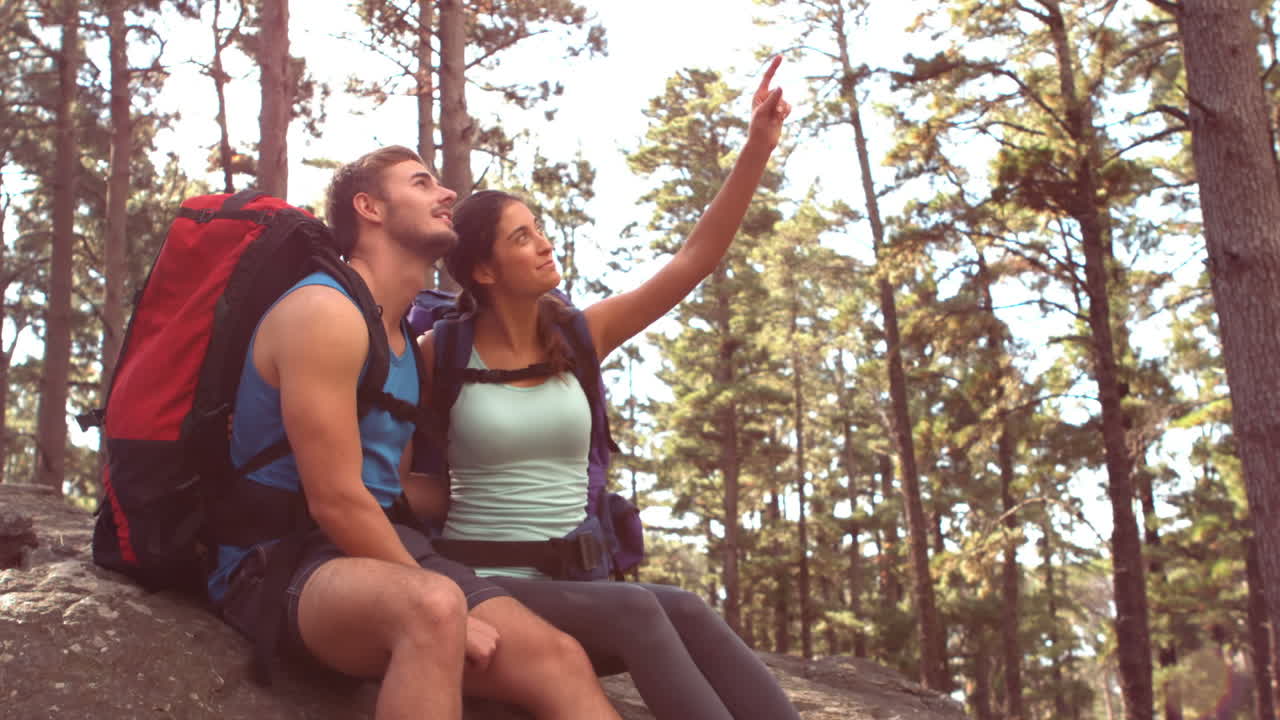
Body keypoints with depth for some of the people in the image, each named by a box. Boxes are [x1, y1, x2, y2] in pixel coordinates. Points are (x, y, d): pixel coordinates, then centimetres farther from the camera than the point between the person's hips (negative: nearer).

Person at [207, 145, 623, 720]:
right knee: (433, 609, -40)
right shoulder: (326, 312, -12)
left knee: (559, 658, -11)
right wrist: (445, 612, -14)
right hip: (277, 565, -8)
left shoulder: (409, 344, 18)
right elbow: (336, 501, -18)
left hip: (381, 551, 8)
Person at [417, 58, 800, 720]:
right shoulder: (441, 354, -1)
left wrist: (758, 146, -6)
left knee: (686, 614, -29)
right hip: (488, 585, -4)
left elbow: (695, 259, 1)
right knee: (634, 611, -34)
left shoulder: (580, 337, 8)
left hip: (577, 582, 4)